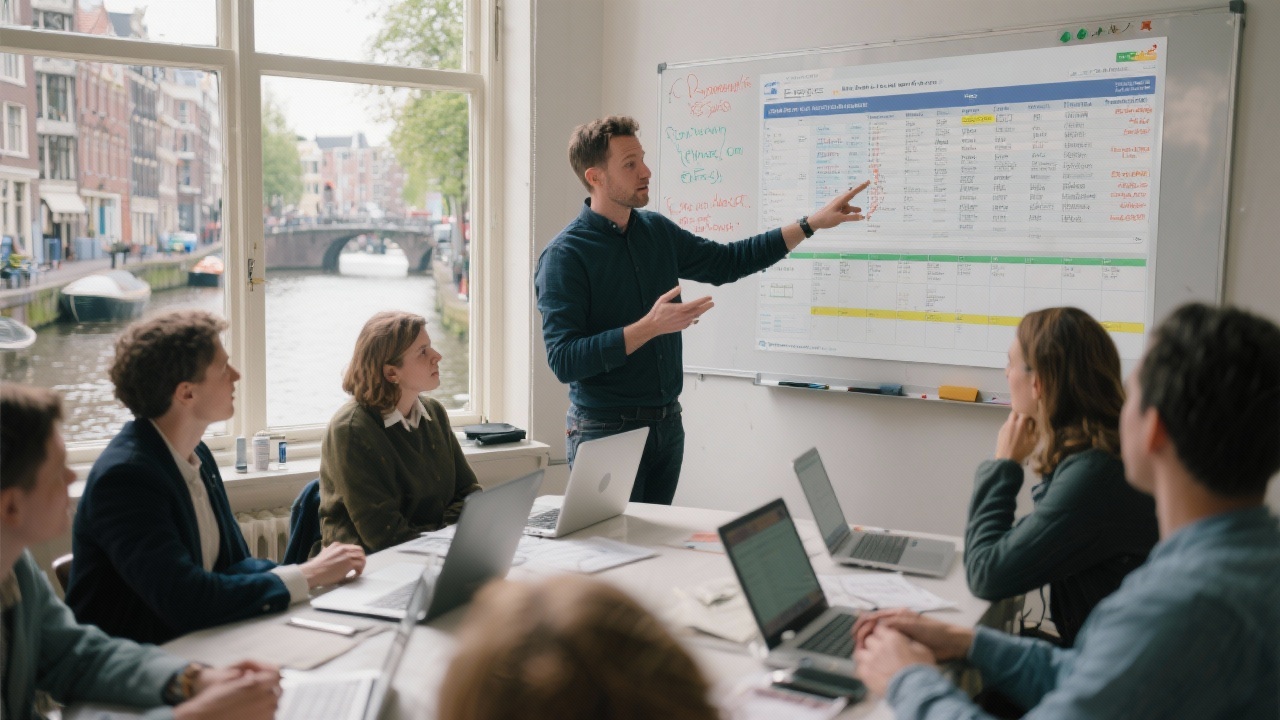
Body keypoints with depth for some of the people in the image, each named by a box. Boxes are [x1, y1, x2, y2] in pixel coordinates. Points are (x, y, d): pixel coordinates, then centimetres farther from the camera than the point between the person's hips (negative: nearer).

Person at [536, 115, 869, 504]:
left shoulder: (657, 231, 6)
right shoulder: (564, 256, -15)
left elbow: (727, 261, 18)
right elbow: (563, 361, -21)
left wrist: (813, 223, 12)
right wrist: (650, 326, -27)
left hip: (667, 423, 7)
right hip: (606, 429, -6)